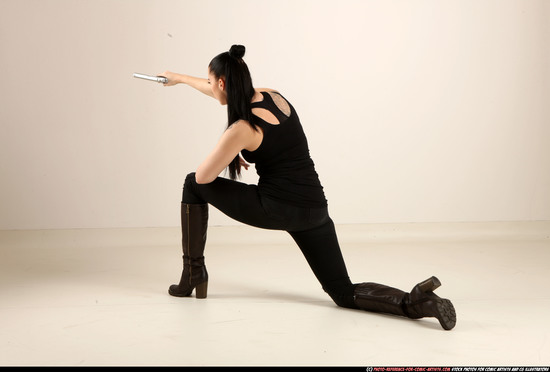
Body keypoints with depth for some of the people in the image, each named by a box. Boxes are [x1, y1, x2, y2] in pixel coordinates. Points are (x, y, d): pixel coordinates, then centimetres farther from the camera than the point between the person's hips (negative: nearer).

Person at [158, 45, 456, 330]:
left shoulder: (241, 130, -13)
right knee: (345, 293, 9)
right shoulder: (273, 97, 8)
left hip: (275, 208, -7)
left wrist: (229, 156, 17)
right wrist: (179, 78, 41)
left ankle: (193, 275, 19)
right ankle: (414, 301, -18)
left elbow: (203, 177, -4)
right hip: (314, 211, 7)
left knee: (193, 185, 15)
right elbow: (224, 92, 28)